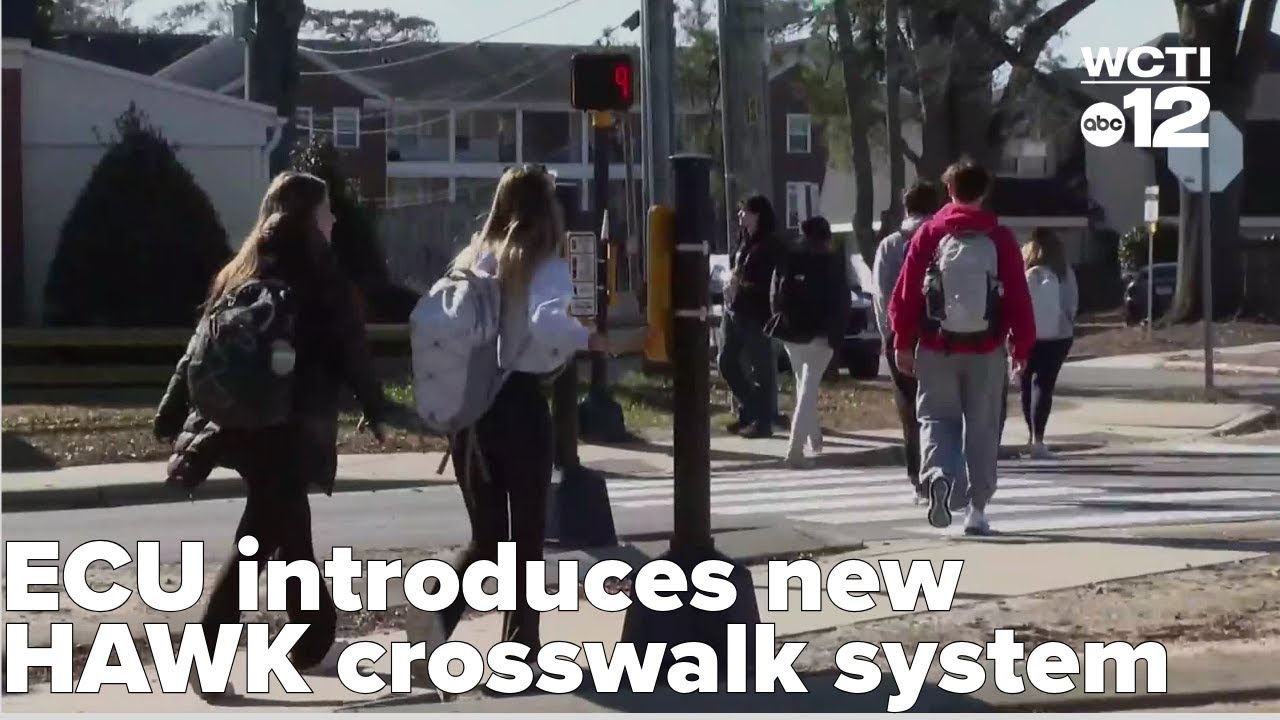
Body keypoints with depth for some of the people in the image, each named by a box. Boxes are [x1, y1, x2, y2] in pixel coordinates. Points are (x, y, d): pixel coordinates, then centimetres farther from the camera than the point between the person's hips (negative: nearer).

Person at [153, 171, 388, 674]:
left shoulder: (241, 272, 11)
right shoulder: (318, 273, -8)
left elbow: (204, 346, 10)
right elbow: (349, 347, -6)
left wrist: (173, 418, 12)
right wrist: (375, 408, 7)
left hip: (239, 421, 7)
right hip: (290, 427, -7)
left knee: (291, 532, 17)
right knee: (258, 541, -5)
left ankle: (314, 643, 27)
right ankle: (206, 656, -9)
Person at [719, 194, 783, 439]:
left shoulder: (769, 246, -10)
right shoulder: (745, 241, 14)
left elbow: (772, 284, -14)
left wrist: (742, 286, -16)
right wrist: (732, 281, 3)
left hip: (755, 314, -9)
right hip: (734, 310, 9)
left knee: (760, 368, -4)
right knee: (727, 363, 11)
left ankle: (762, 421, 1)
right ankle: (749, 411, 23)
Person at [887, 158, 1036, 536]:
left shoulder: (929, 234, -2)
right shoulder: (1000, 238, -2)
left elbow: (905, 294, -3)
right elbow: (1019, 298, -1)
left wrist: (903, 343, 5)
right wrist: (1021, 347, 8)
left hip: (936, 348, 0)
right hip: (987, 350, 0)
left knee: (937, 418, 9)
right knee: (982, 428, 10)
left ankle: (937, 474, -20)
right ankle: (976, 509, 10)